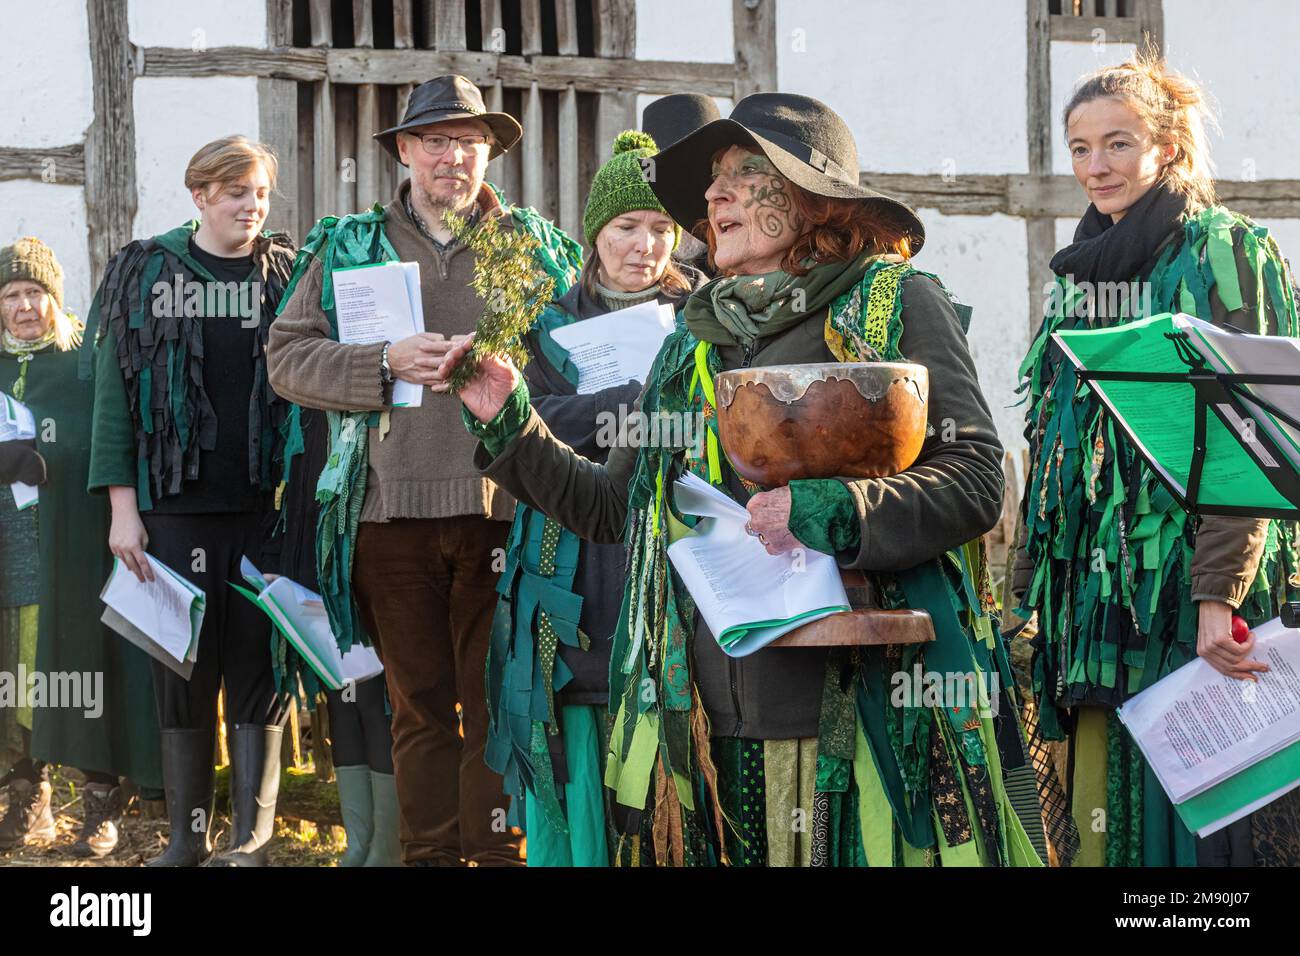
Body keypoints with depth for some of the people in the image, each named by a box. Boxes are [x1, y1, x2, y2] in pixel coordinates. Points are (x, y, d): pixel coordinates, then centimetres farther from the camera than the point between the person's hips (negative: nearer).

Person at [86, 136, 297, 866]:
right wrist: (122, 505, -2)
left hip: (265, 506, 0)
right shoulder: (147, 272, 5)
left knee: (258, 667, 1)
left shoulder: (289, 276, 7)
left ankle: (252, 838, 7)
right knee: (181, 668, 3)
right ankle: (188, 834, 12)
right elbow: (114, 392, 4)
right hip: (175, 505, 0)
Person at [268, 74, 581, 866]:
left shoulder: (537, 245, 11)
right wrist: (386, 364, -10)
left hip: (502, 506, -1)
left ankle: (498, 853, 9)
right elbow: (288, 357, 4)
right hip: (392, 507, 1)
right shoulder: (348, 249, 11)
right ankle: (432, 853, 17)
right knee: (420, 704, 8)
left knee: (496, 701, 1)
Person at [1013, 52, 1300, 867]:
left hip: (1186, 580, -6)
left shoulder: (1220, 250, -4)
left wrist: (1219, 594, -21)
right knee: (1105, 816, 5)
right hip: (1099, 584, 6)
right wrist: (1035, 582, 14)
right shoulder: (1085, 271, 17)